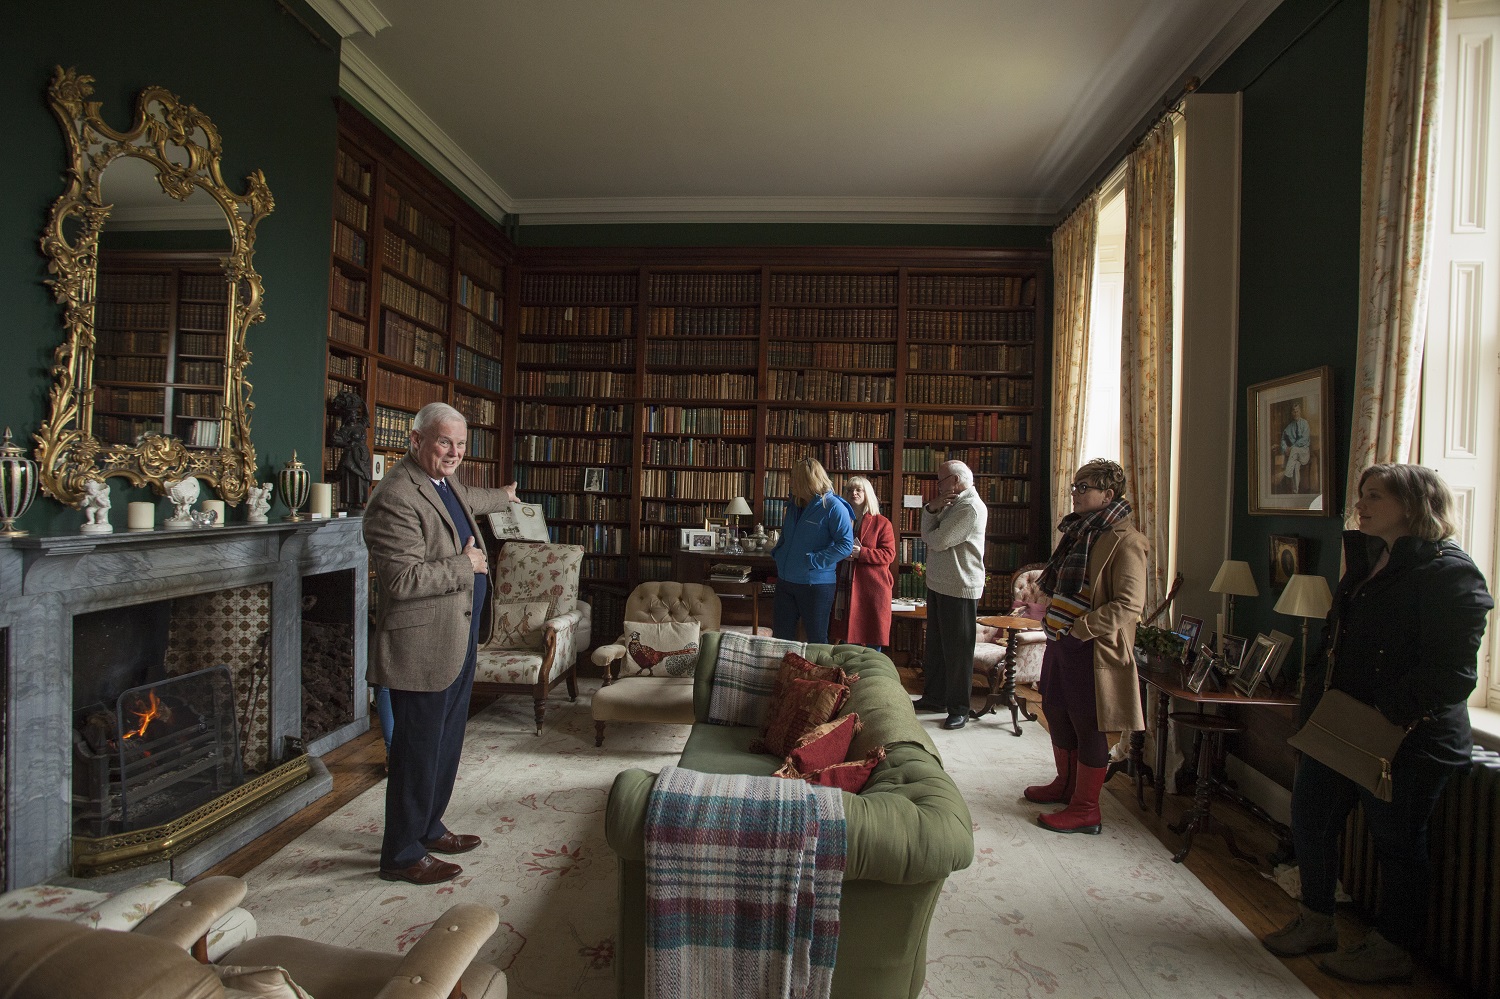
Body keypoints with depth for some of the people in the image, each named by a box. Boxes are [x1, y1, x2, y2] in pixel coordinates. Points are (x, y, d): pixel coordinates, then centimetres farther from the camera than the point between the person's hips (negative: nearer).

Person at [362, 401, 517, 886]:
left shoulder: (445, 484, 10)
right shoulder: (396, 497, -21)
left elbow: (470, 501, 36)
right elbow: (402, 579, -27)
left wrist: (504, 496, 54)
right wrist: (465, 566, -18)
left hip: (458, 639, 10)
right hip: (422, 648, -10)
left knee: (446, 743, 19)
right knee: (417, 751, 1)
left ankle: (429, 829, 36)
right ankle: (402, 855, 17)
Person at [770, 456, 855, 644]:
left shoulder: (833, 507, -14)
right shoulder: (794, 505, 12)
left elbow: (846, 545, -21)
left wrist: (814, 561, -22)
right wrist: (777, 552, 7)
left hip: (816, 584, -8)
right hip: (785, 581, 8)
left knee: (817, 641, 7)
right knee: (781, 637, 14)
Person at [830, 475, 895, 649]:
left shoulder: (882, 523, 0)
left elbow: (889, 555, -8)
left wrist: (860, 553, -19)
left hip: (873, 589, -4)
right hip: (846, 588, 4)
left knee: (873, 642, 0)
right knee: (847, 638, 7)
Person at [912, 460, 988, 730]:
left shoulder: (971, 507, -18)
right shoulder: (951, 503, 16)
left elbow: (938, 541, -21)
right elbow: (928, 533, 7)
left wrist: (929, 534, 1)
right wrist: (931, 510, -9)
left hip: (959, 589, -10)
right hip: (938, 585, 10)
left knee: (957, 651, -1)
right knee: (935, 646, 17)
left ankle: (959, 709, 10)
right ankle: (934, 697, 30)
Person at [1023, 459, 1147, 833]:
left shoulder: (1123, 540, -15)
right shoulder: (1077, 531, 12)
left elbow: (1129, 605, -22)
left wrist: (1081, 628, -23)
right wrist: (1049, 614, 12)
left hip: (1093, 648, -9)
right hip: (1060, 641, 9)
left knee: (1088, 726, 1)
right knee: (1056, 712, 19)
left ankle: (1085, 809, 15)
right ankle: (1066, 784, 38)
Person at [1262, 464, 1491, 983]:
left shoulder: (1449, 572, -16)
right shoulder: (1367, 560, 13)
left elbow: (1453, 672, -22)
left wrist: (1386, 717, -26)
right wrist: (1314, 693, 10)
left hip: (1409, 741, -9)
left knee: (1397, 842, 8)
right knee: (1310, 819, 15)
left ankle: (1390, 950, 27)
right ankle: (1316, 922, 34)